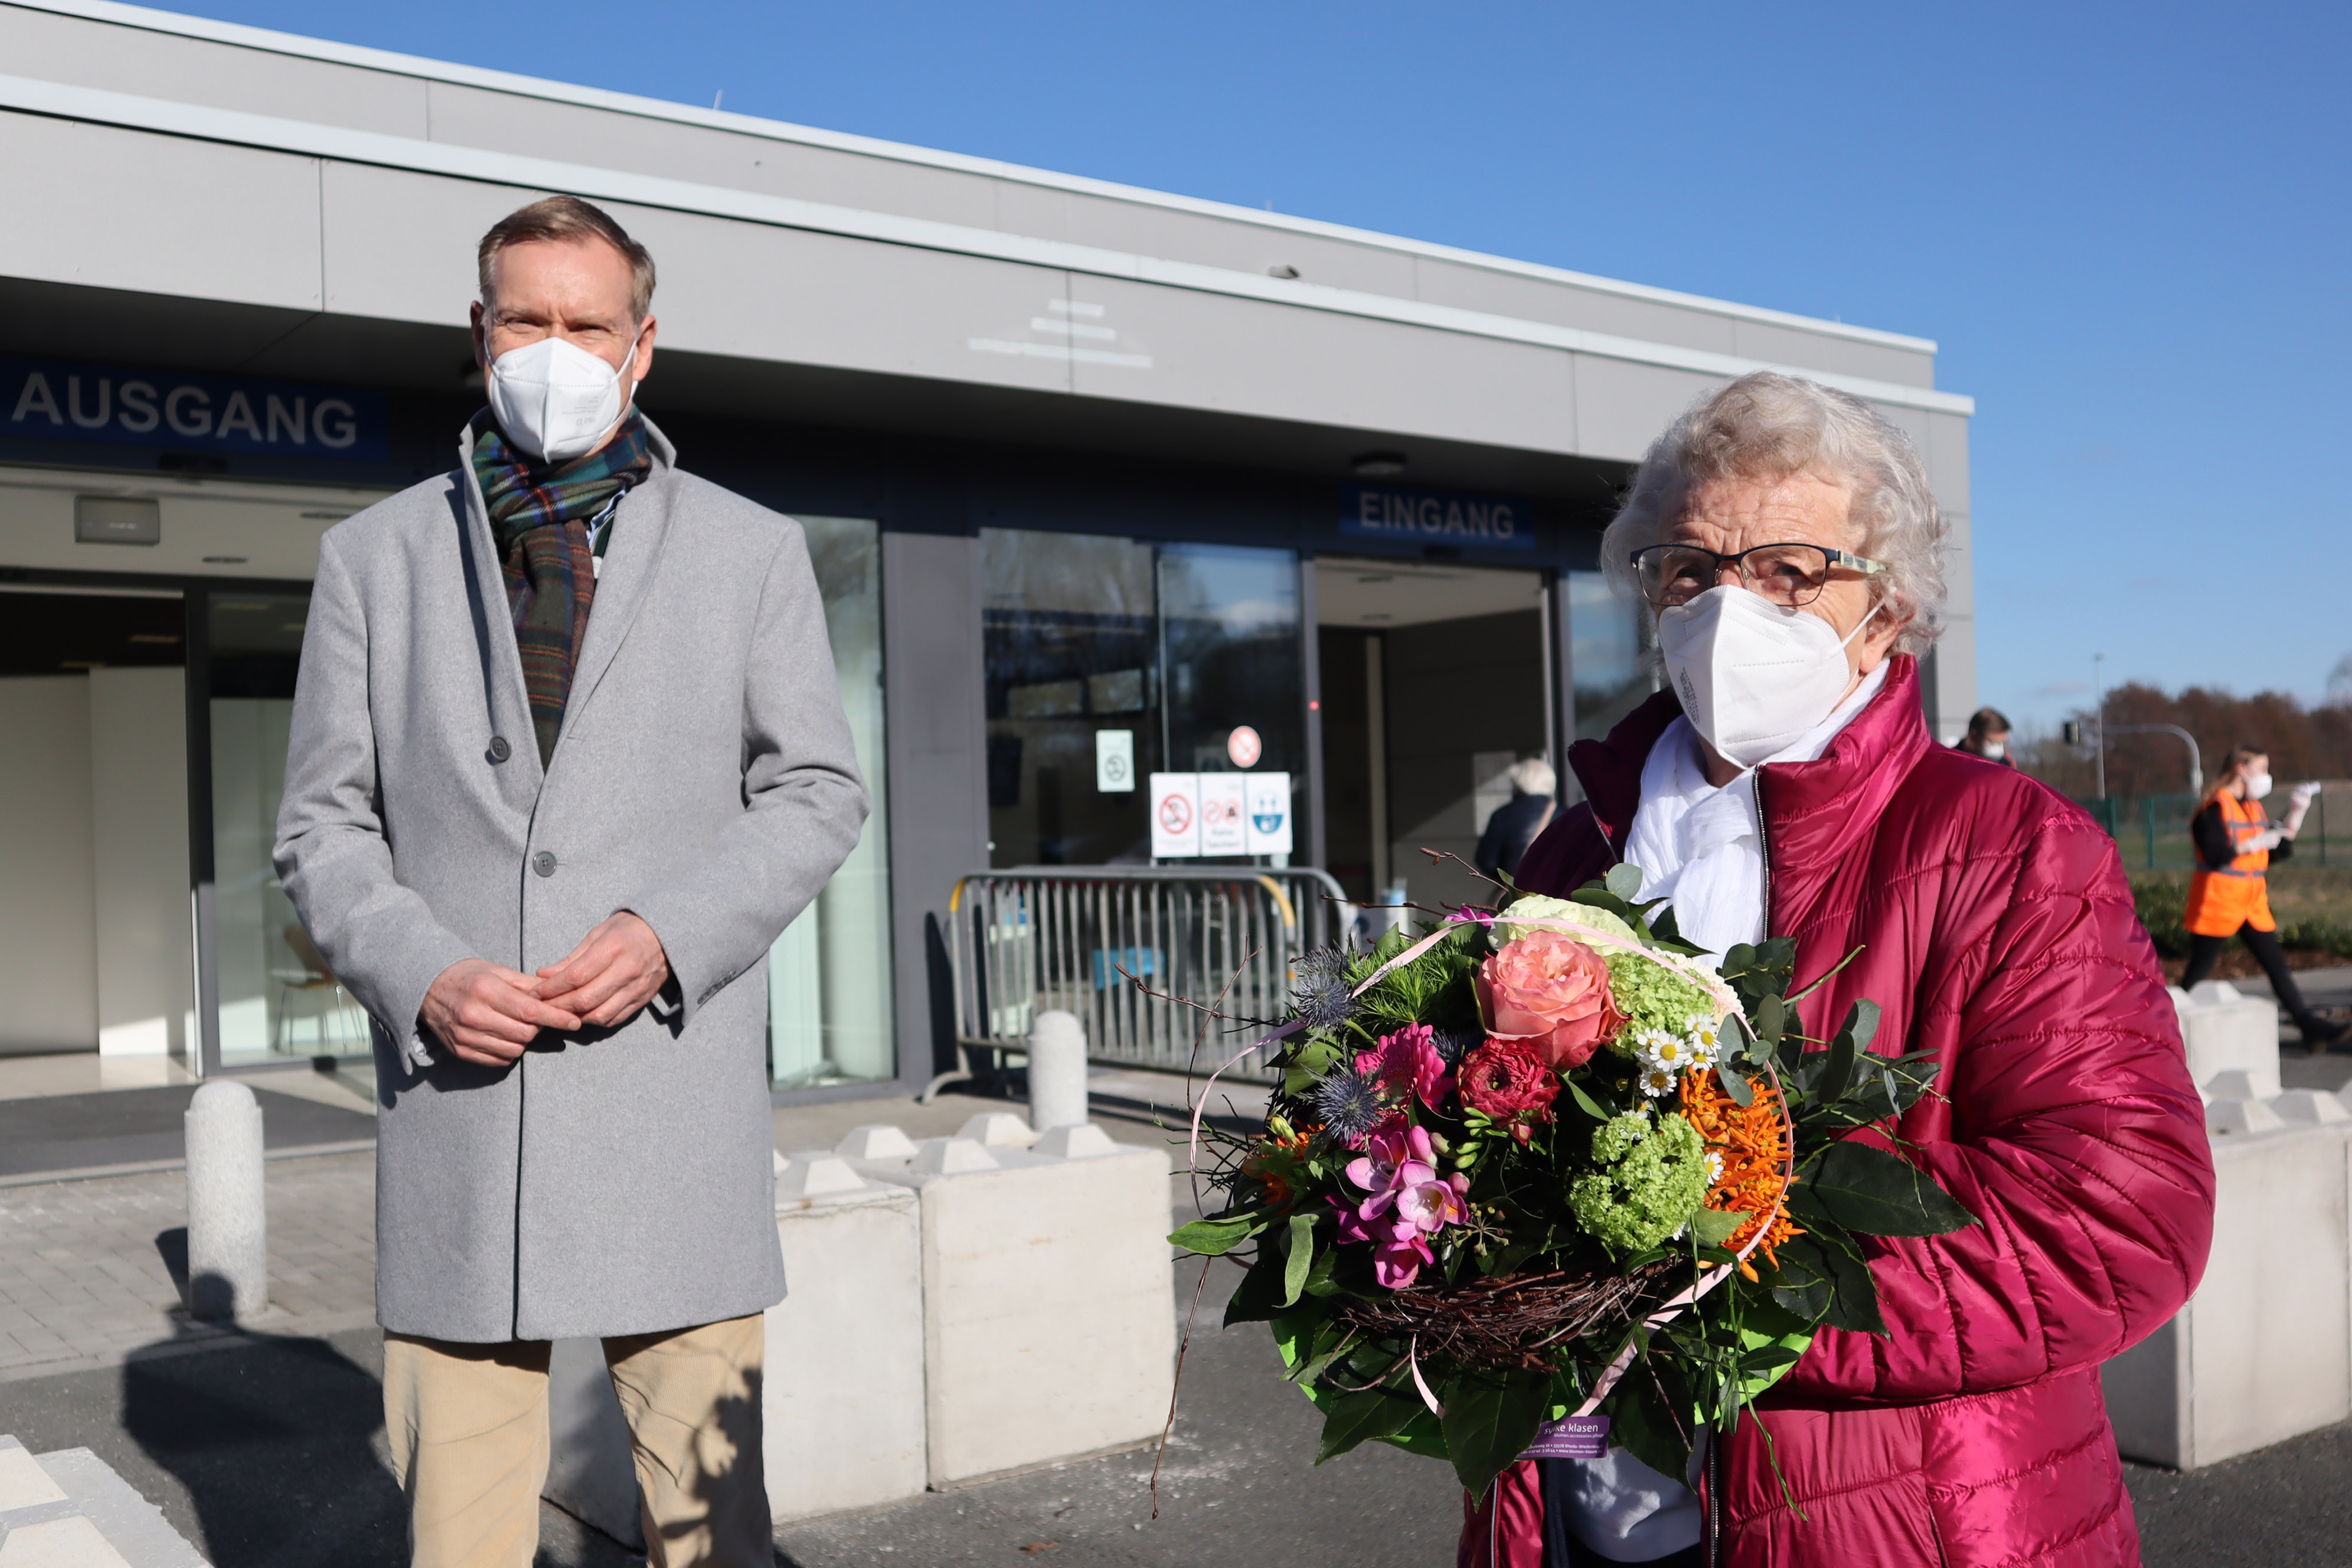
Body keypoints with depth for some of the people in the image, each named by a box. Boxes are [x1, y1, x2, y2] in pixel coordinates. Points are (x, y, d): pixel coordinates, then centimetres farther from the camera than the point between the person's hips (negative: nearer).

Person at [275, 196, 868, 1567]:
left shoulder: (752, 550, 10)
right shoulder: (376, 554, 11)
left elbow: (818, 792, 8)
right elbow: (325, 826, 11)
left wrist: (669, 935, -9)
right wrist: (421, 975, -8)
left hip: (674, 1099, -1)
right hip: (455, 1101, 1)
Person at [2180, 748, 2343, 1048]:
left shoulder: (2255, 808, 15)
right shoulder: (2215, 807, -12)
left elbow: (2279, 852, 15)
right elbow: (2215, 854, -21)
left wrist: (2296, 815, 8)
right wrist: (2254, 844, -20)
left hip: (2253, 904, 8)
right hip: (2218, 903, -8)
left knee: (2277, 965, 3)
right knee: (2198, 973, -1)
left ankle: (2311, 1027, 1)